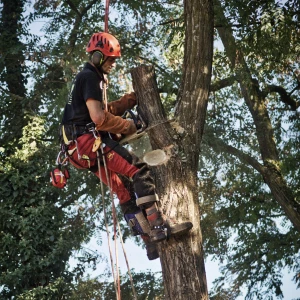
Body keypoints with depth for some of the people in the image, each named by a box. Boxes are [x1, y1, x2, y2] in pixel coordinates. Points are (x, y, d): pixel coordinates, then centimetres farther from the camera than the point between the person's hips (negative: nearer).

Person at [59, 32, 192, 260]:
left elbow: (104, 111, 25)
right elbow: (99, 118, -18)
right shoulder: (90, 77, -9)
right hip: (90, 141, -10)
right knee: (140, 171, -15)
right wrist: (128, 126, -7)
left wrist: (131, 99, 17)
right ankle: (158, 225, -22)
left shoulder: (88, 78, 25)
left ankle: (151, 241, 6)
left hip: (83, 147, 10)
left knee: (126, 191, 8)